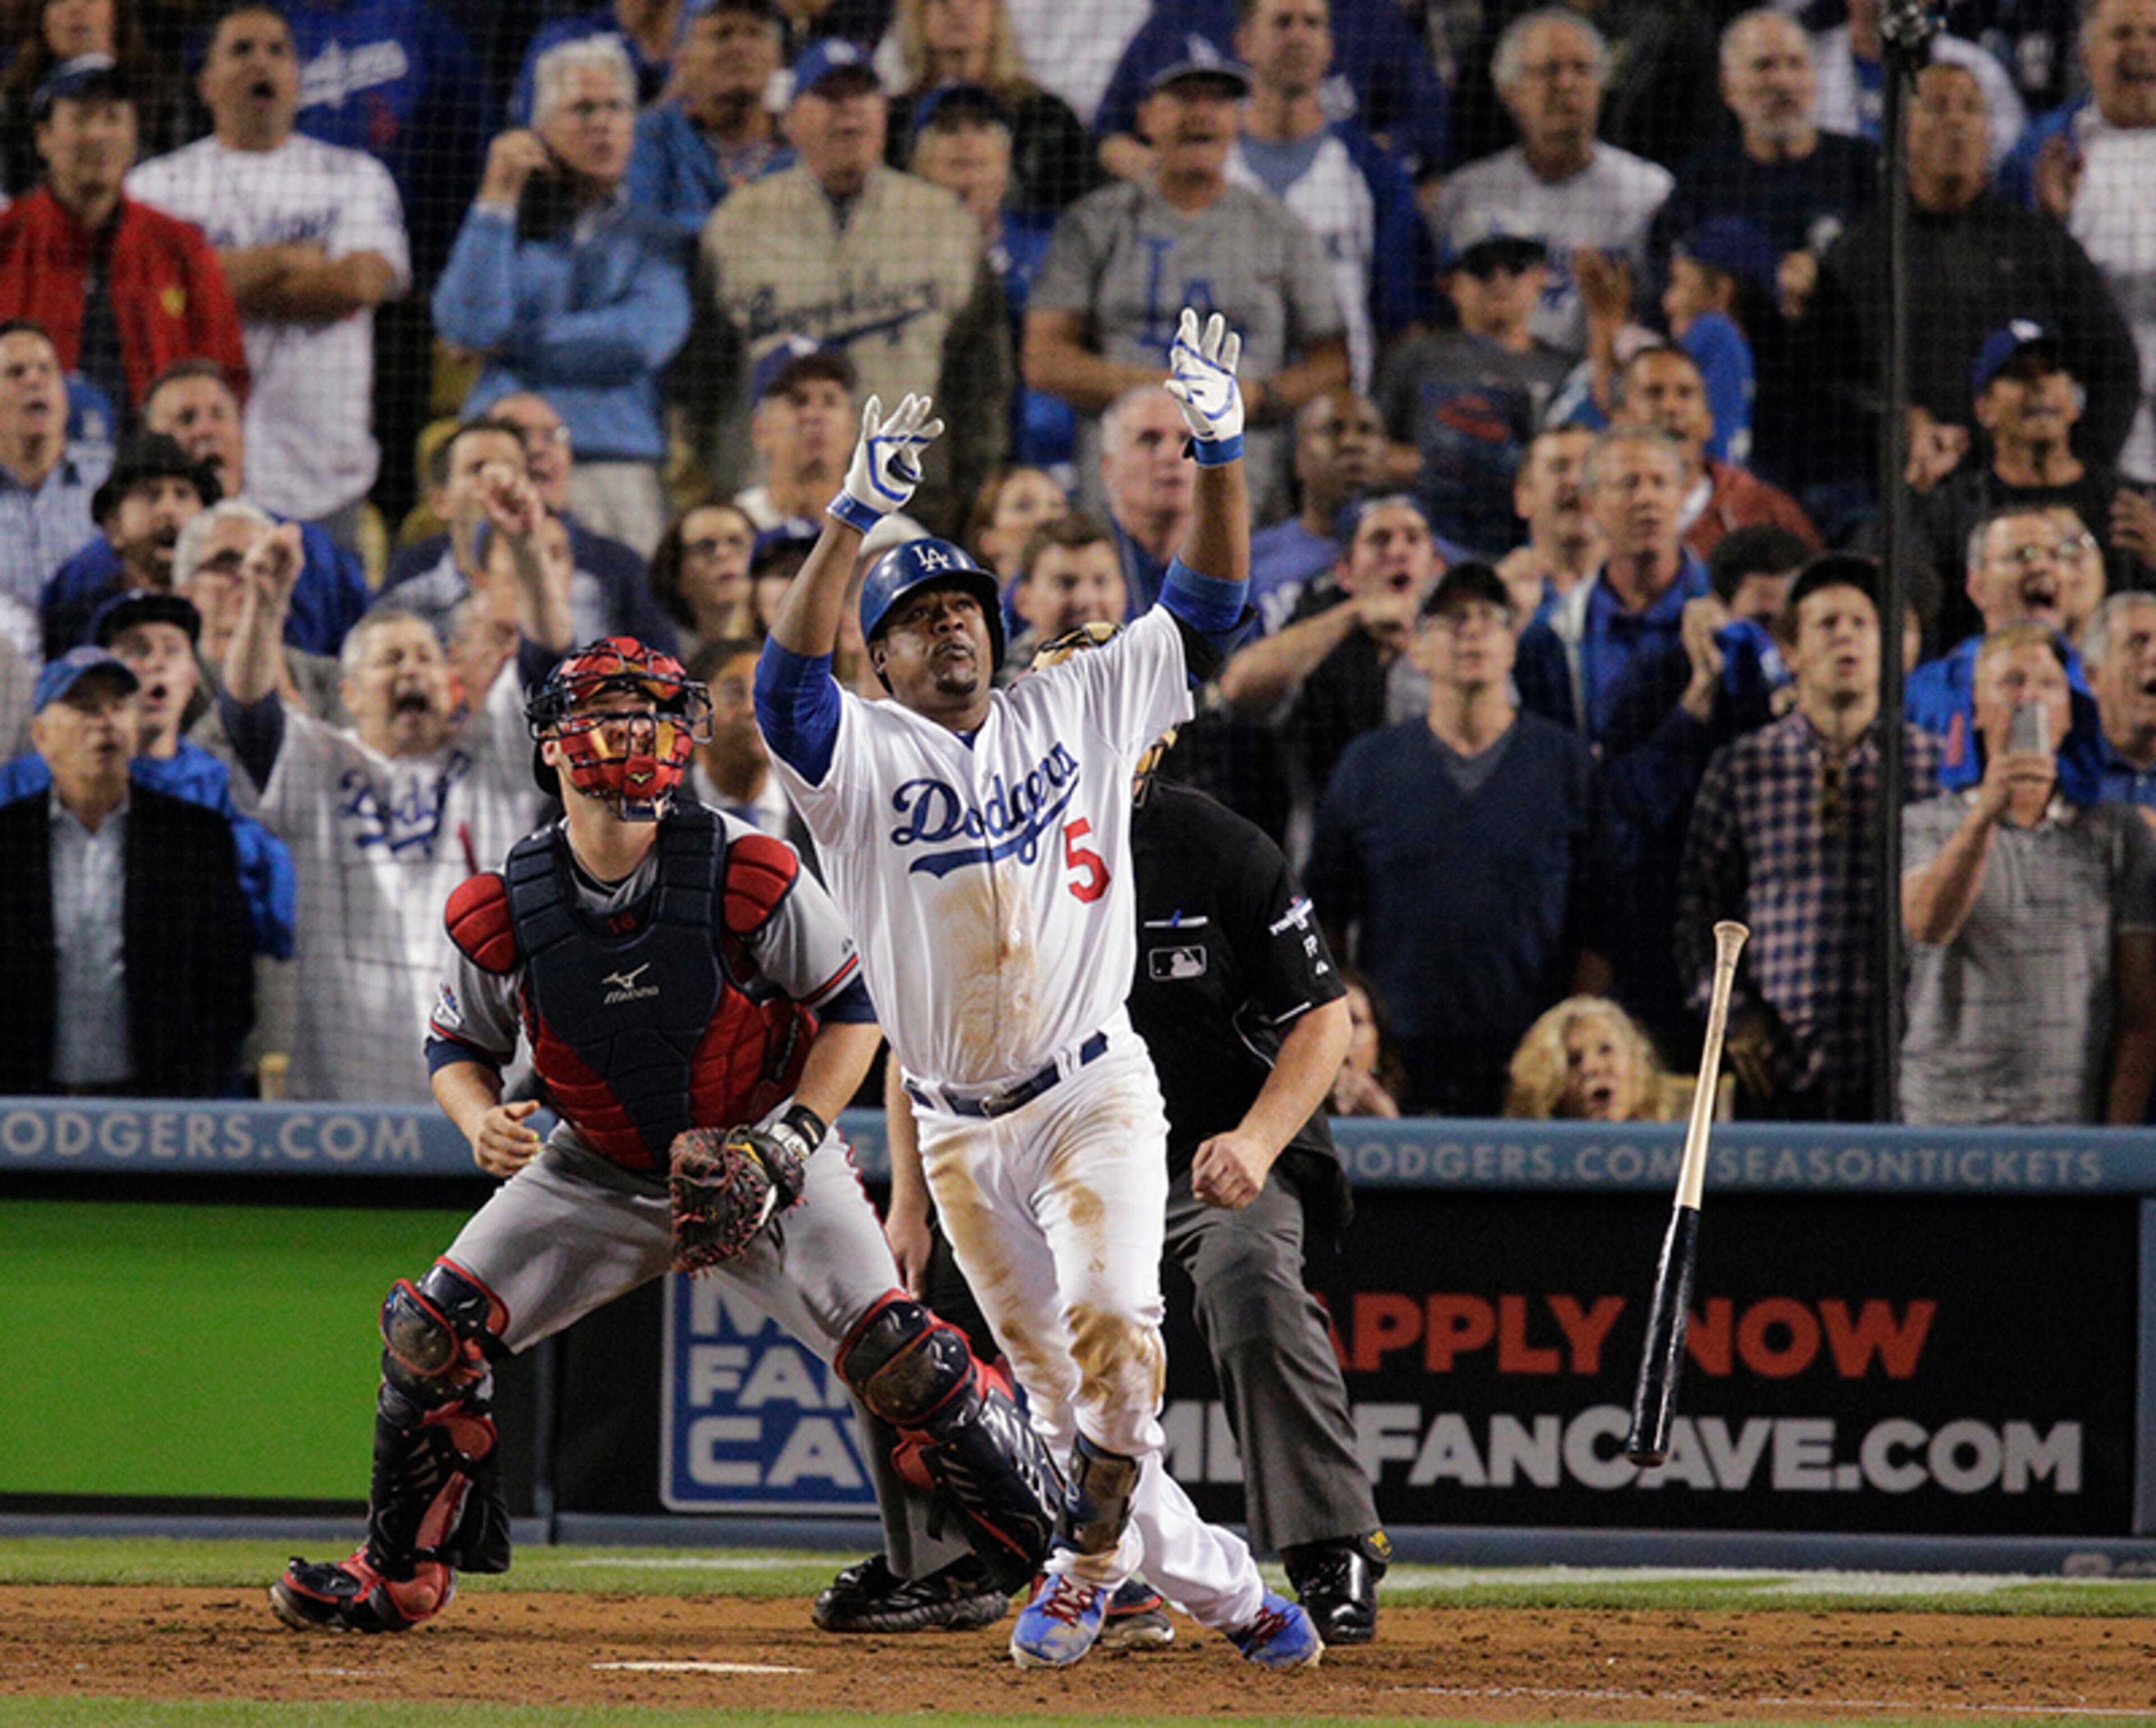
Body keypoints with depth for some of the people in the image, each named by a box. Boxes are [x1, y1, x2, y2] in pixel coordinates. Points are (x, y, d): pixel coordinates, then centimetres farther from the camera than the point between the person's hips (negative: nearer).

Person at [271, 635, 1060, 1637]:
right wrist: (480, 1120, -20)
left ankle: (1072, 1547, -5)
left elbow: (853, 1008, -8)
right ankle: (401, 1573, 12)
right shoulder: (503, 912, -13)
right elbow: (458, 1045, 3)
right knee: (433, 1333, -8)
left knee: (894, 1355, -19)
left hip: (762, 1158, -3)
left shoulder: (745, 876, -20)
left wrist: (797, 1137, -20)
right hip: (599, 1173, 3)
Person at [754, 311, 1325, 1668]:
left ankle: (1087, 1568, -7)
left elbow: (1207, 610, 4)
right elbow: (789, 683, -23)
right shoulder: (859, 755, -2)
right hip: (963, 1134, 0)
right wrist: (857, 515, -33)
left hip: (1096, 1097, 0)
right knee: (1060, 1388, 6)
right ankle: (1217, 1583, 22)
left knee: (1111, 1327, -23)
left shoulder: (1075, 712, 6)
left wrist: (1221, 454, -10)